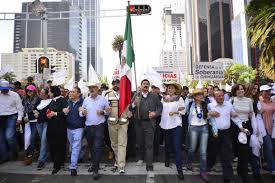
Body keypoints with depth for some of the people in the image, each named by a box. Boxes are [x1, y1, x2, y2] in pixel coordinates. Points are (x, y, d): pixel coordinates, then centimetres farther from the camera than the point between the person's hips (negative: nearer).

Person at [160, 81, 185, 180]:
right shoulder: (164, 99, 6)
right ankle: (167, 160, 44)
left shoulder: (179, 98, -3)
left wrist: (175, 112, -18)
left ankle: (179, 169, -2)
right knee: (167, 144, 19)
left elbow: (183, 111, -4)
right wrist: (161, 121, 4)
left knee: (177, 147, -8)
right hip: (166, 124, 4)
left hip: (176, 124, -3)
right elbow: (161, 110, 9)